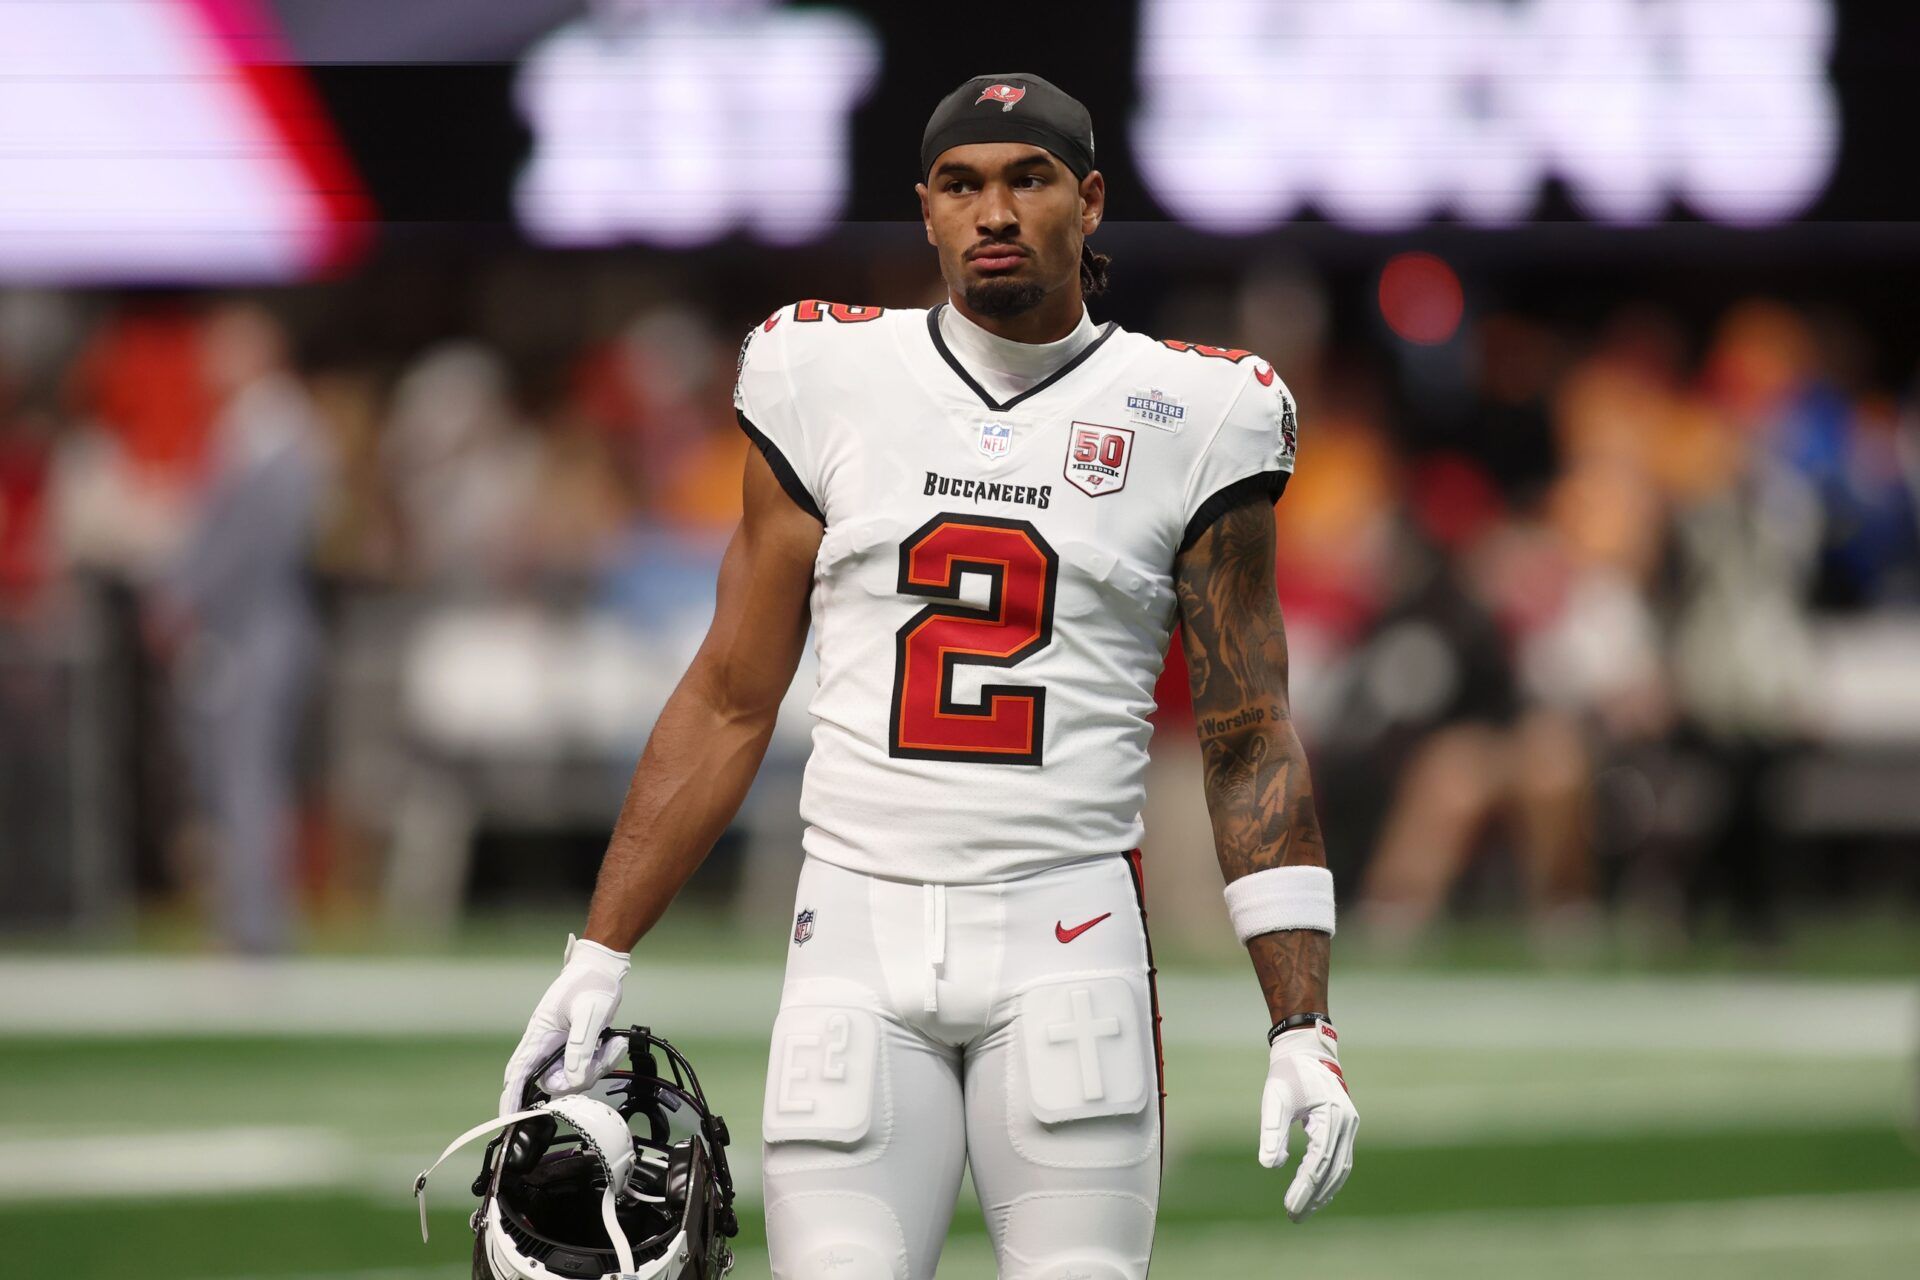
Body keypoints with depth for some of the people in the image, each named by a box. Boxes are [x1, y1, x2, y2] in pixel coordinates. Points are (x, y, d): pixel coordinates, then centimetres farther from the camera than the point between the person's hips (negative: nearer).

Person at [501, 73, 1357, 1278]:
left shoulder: (1187, 420, 4)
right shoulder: (832, 384, 7)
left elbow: (1250, 747, 7)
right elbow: (730, 703, 12)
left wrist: (1301, 1027, -2)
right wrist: (598, 957, 7)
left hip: (1067, 935, -1)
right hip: (861, 932, 1)